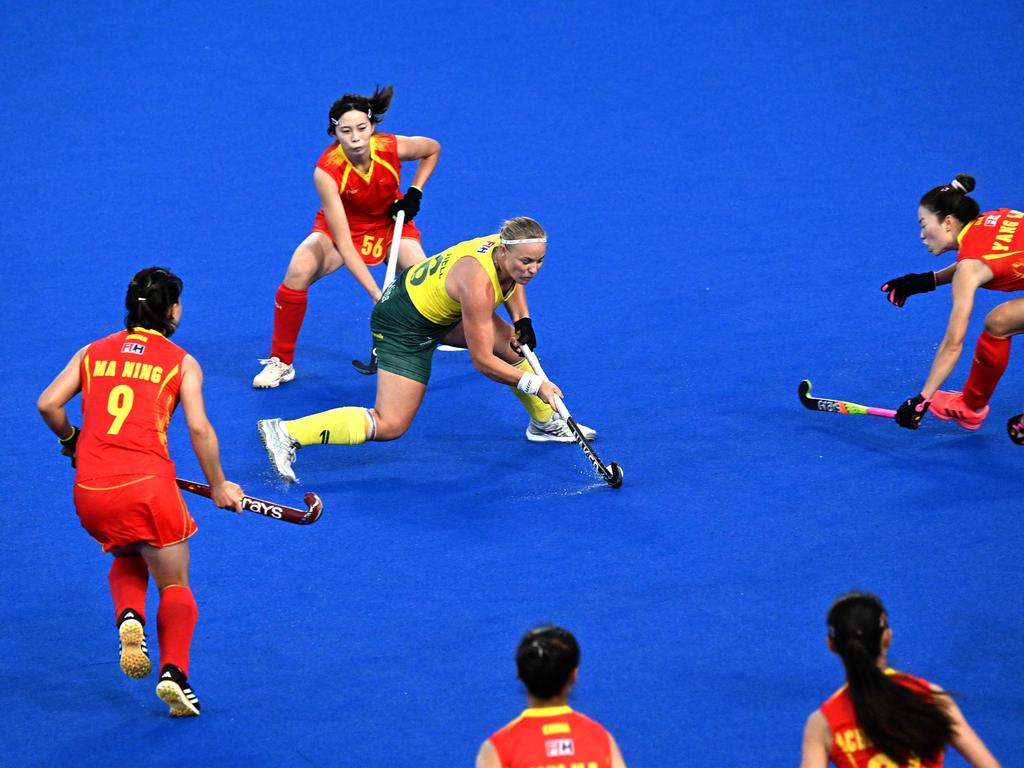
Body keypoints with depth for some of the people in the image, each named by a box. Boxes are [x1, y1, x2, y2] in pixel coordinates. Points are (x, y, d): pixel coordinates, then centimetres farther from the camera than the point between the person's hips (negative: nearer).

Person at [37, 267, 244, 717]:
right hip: (148, 485, -3)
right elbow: (199, 428, -3)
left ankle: (129, 617, 1)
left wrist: (71, 442, 24)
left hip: (90, 493, 3)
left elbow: (49, 404, 6)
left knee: (127, 560, 32)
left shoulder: (93, 352, 16)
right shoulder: (181, 362, 8)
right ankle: (174, 672, -10)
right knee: (175, 586, 12)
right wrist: (218, 487, 8)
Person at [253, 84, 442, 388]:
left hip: (389, 223, 2)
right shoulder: (327, 171, -34)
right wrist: (376, 294, -43)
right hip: (339, 227, -2)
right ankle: (281, 362, -11)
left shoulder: (392, 148, -27)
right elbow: (344, 243, -36)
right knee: (298, 271, -29)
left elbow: (432, 149, -1)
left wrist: (414, 192, -11)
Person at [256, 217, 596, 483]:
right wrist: (535, 384, -22)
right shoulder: (478, 284, -37)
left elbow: (508, 282, 17)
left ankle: (546, 422, 33)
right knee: (390, 425, -12)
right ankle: (287, 433, -11)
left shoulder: (504, 246, -13)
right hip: (405, 326, -9)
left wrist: (522, 321, 4)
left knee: (517, 346, 8)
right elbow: (482, 362, -28)